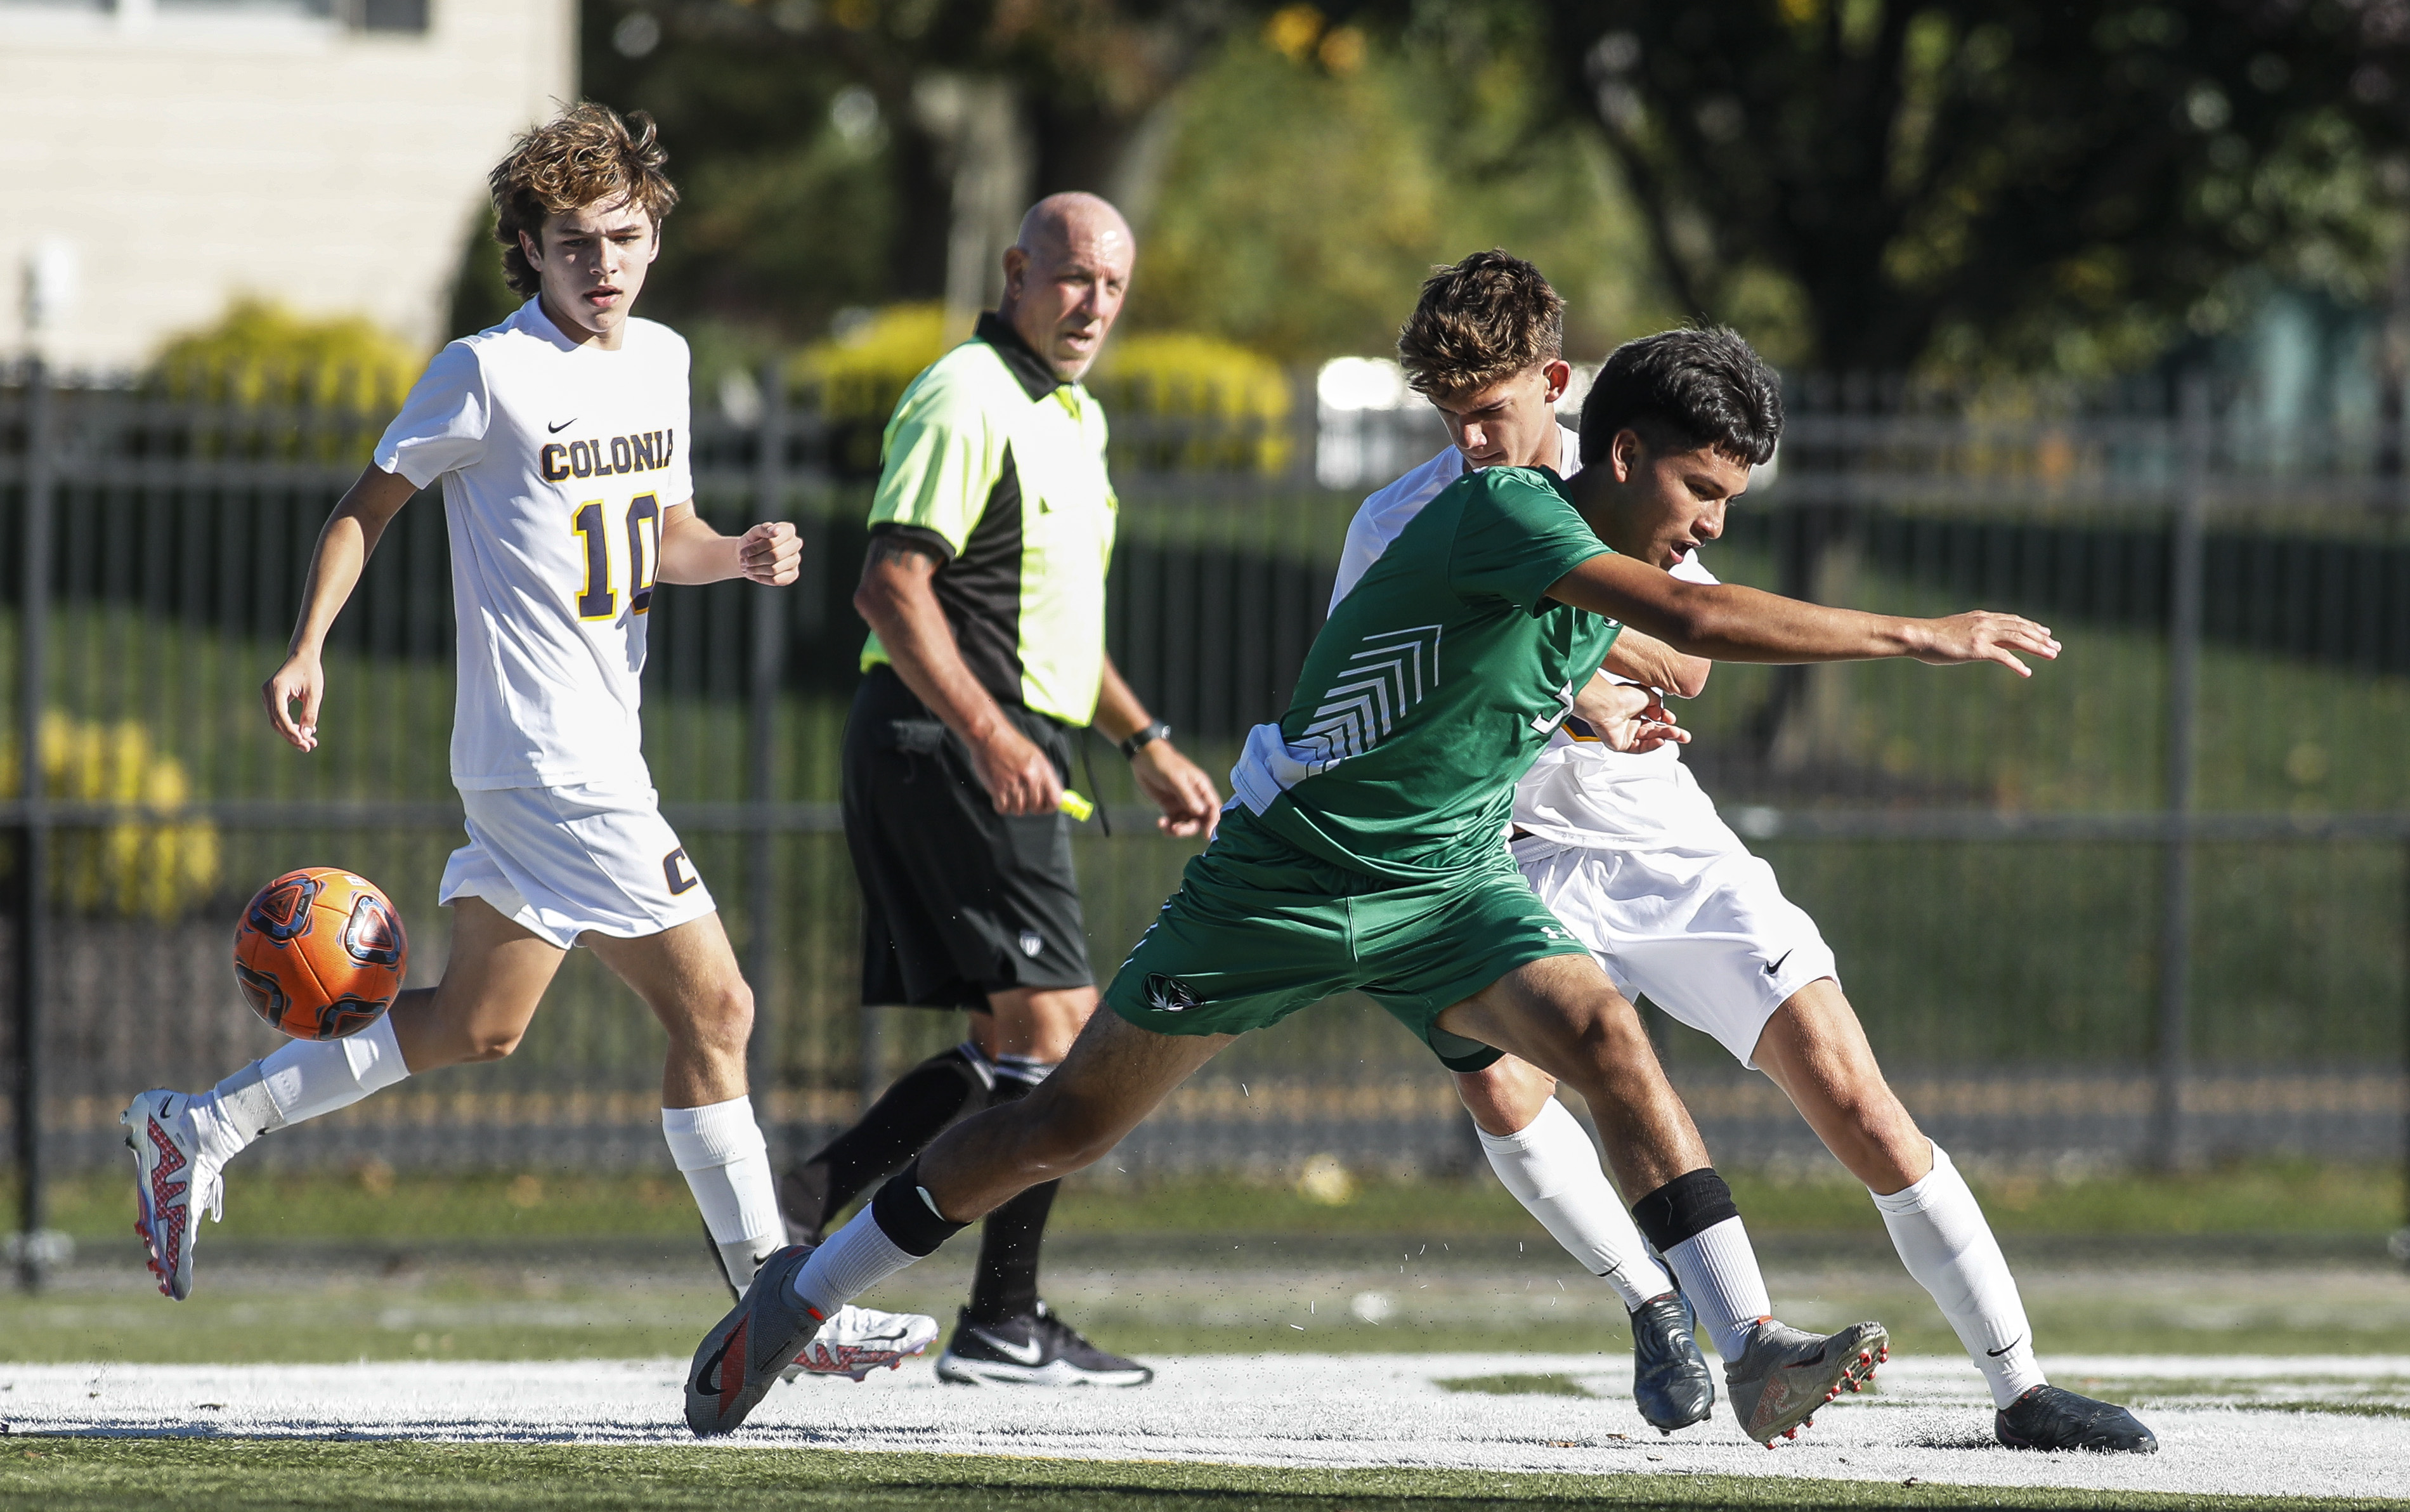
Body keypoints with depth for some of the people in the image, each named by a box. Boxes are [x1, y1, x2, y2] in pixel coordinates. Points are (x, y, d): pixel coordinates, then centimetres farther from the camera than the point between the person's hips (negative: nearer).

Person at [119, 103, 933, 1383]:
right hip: (555, 761, -9)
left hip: (600, 746, 9)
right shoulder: (491, 372, -9)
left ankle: (199, 1131, 16)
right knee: (712, 1008, -7)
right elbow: (369, 504, -3)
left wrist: (739, 554, 2)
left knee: (475, 1023, 11)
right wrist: (306, 648, -12)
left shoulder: (659, 358, 13)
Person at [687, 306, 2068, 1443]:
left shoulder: (1598, 586, 3)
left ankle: (1751, 1352, -29)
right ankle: (798, 1298, 21)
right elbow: (1698, 618, -38)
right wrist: (1916, 636, -35)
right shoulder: (1501, 514, -24)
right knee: (1070, 1127, 4)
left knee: (1605, 1033, -21)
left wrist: (1579, 707, 12)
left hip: (1453, 884, 6)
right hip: (1291, 872, -6)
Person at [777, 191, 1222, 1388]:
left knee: (1009, 1045, 9)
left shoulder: (1069, 418, 20)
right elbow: (892, 587, -20)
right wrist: (990, 733, -28)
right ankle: (1004, 1325, -7)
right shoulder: (967, 402, -12)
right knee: (1054, 1024, -11)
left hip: (1004, 752, 10)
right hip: (949, 750, -10)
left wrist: (1145, 742, 25)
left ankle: (800, 1204, 9)